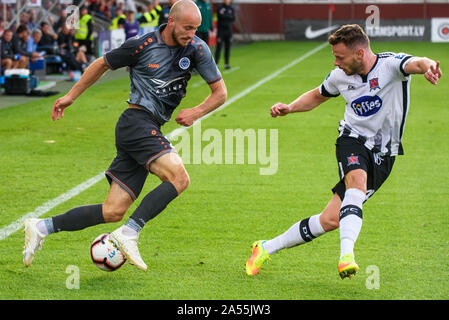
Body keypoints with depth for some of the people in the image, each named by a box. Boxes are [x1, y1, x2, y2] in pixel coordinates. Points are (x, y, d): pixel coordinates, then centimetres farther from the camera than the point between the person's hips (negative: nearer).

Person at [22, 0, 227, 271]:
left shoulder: (196, 48, 5)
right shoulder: (142, 45, -6)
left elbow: (220, 92, 10)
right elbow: (102, 64, 11)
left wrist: (197, 112, -8)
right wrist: (71, 96, 16)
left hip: (150, 132, 6)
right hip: (137, 120, -6)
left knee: (113, 212, 1)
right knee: (179, 178, -28)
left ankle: (42, 227, 9)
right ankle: (129, 234, -25)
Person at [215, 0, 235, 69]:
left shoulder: (231, 9, 10)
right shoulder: (219, 7, 1)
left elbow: (233, 19, -3)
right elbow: (220, 16, -14)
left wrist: (224, 15, -9)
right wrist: (228, 16, -10)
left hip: (229, 30, 4)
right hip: (221, 30, -3)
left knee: (228, 48, 4)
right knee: (219, 47, -7)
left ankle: (226, 64, 9)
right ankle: (216, 64, -5)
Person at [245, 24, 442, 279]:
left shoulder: (390, 64, -15)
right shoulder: (341, 76, 1)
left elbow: (416, 63, -38)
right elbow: (317, 96, 22)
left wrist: (428, 66, -62)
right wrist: (289, 108, 4)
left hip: (383, 155, -2)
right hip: (353, 141, 2)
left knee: (331, 220, -7)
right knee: (357, 182, -36)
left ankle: (267, 248, 6)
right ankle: (347, 254, -49)